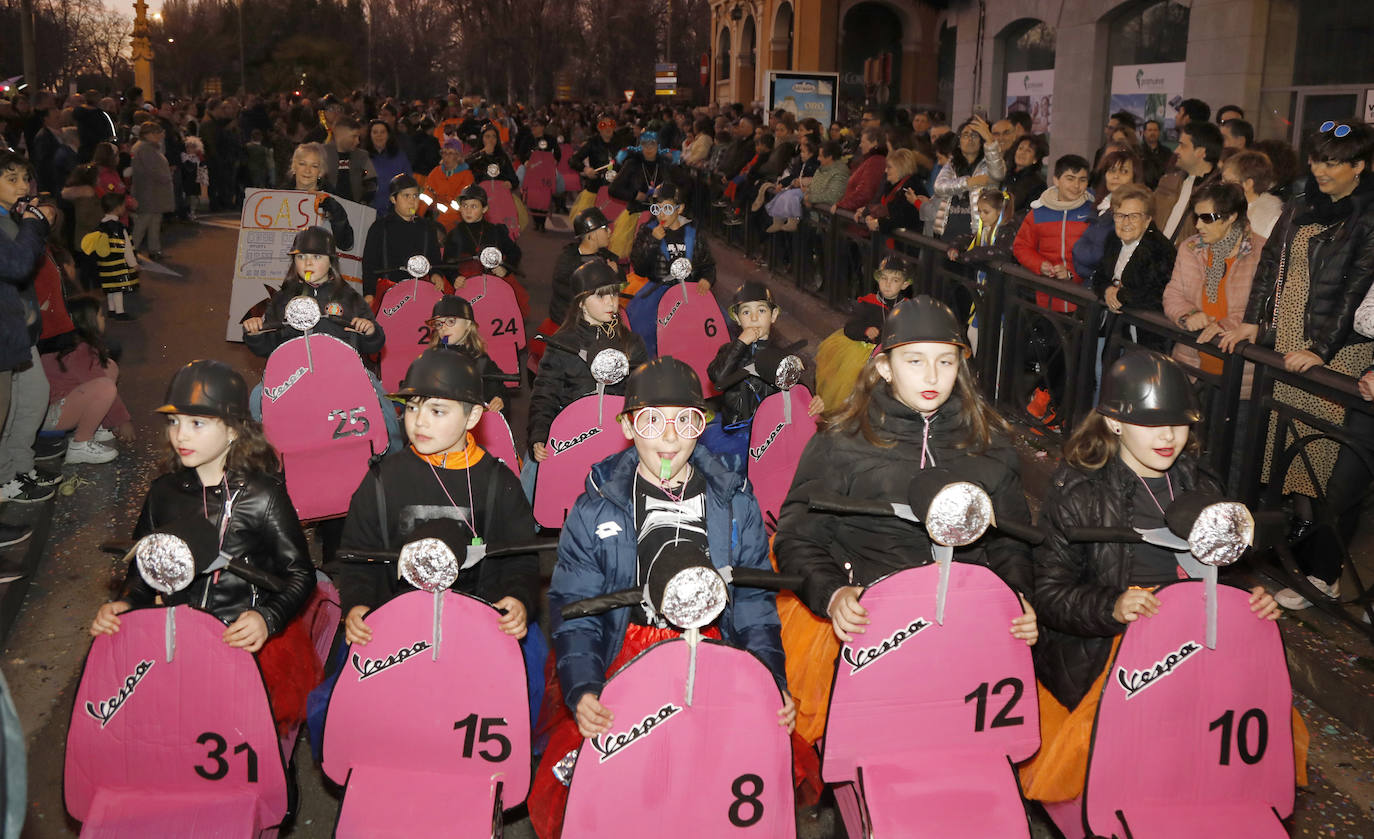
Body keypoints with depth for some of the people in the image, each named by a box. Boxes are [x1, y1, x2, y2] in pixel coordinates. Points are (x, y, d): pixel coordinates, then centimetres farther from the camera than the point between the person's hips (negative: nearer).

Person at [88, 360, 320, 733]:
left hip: (245, 638, -4)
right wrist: (124, 604, 1)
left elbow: (301, 574, -3)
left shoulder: (263, 496, -5)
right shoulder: (164, 492, 9)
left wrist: (268, 618, -19)